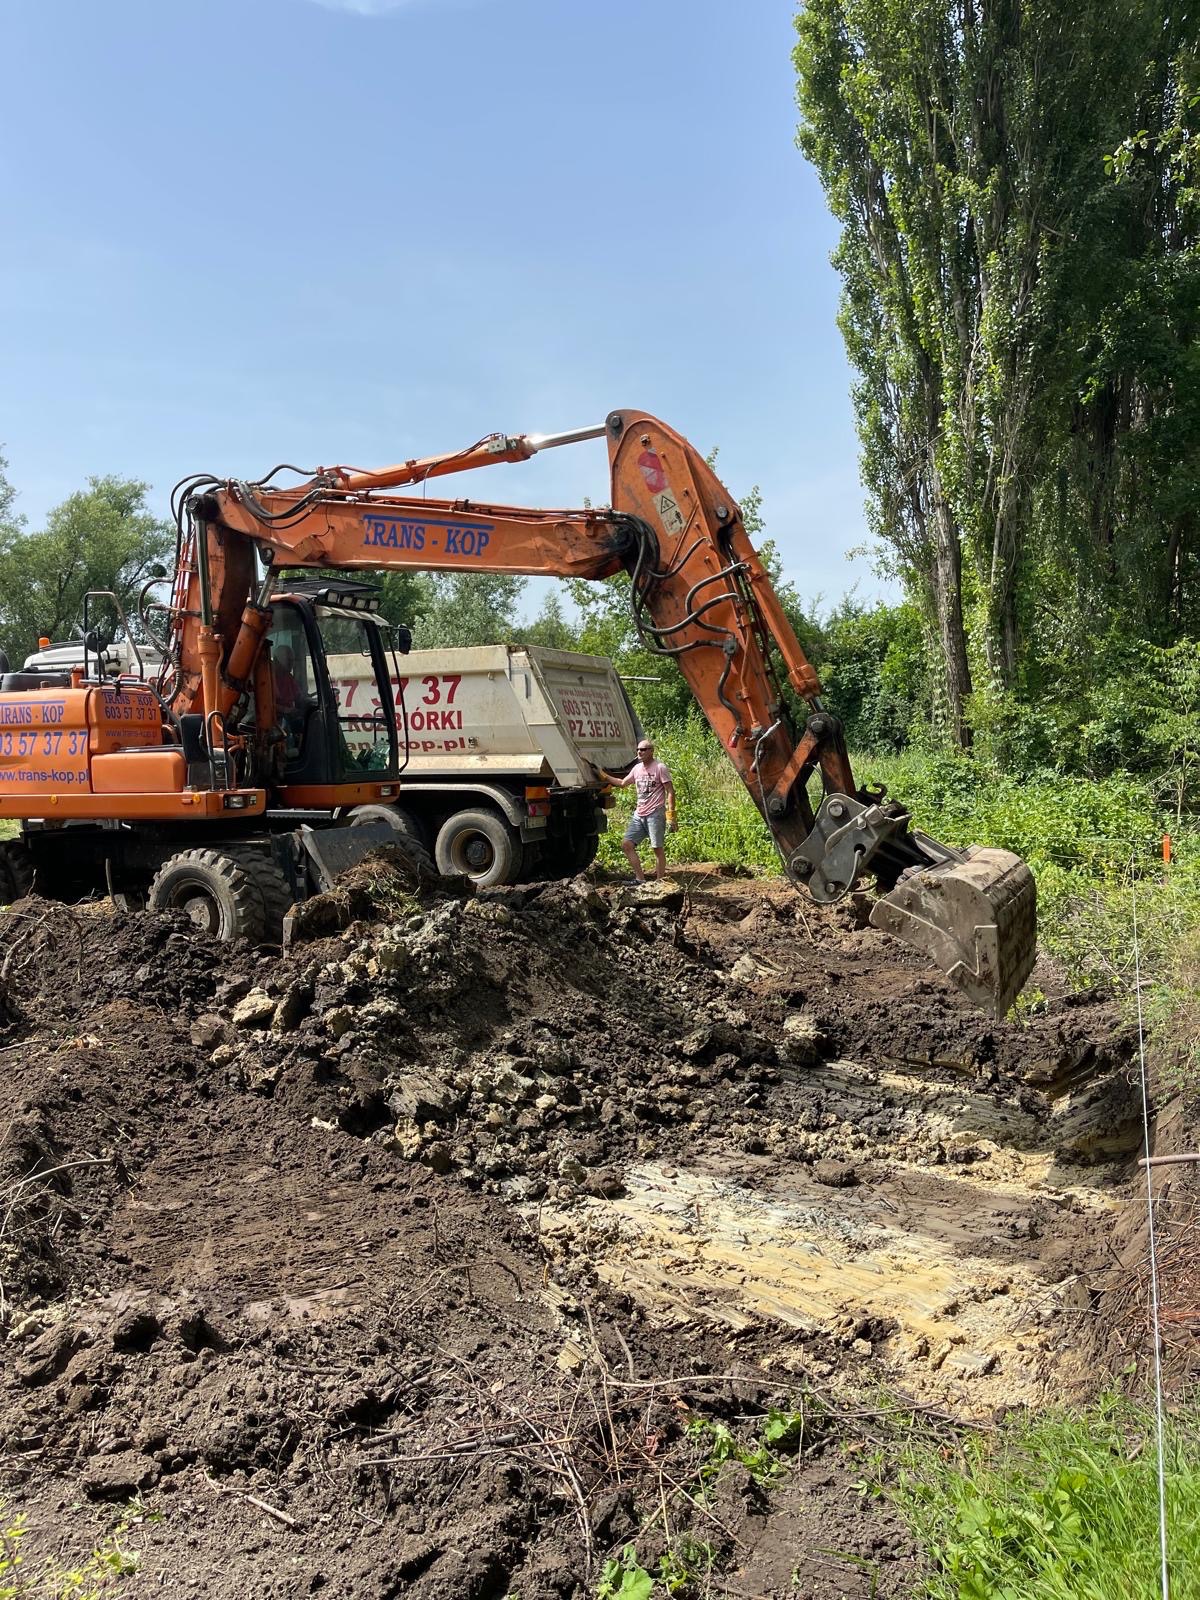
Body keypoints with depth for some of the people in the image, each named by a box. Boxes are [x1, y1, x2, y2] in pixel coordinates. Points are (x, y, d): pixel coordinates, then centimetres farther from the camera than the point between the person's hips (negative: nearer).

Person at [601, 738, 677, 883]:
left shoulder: (660, 767, -7)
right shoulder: (637, 768, 14)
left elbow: (670, 792, -10)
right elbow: (622, 783, 29)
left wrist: (671, 815, -16)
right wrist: (604, 775, 22)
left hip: (655, 815, -8)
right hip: (638, 815, 8)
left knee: (658, 848, -3)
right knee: (626, 844, 2)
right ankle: (640, 879, 7)